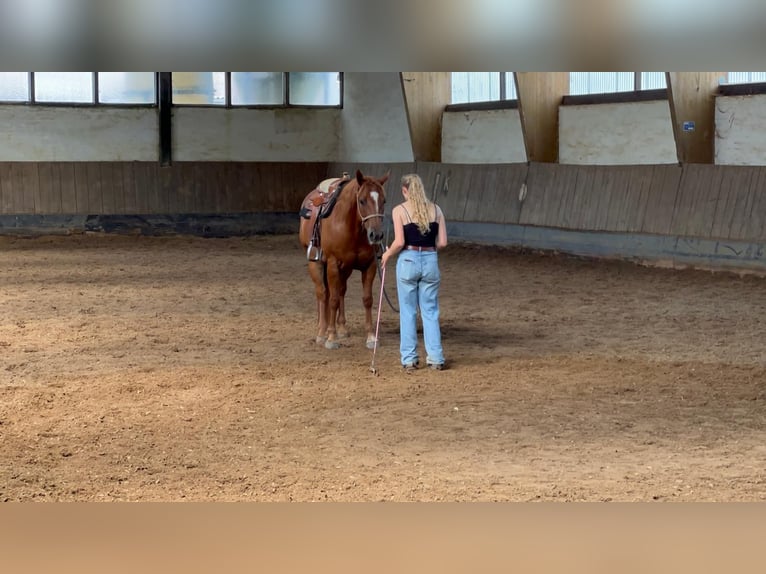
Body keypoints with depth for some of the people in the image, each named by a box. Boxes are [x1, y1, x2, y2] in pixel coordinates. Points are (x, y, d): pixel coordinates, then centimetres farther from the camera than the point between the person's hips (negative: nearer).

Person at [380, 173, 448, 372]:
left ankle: (409, 359, 11)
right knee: (430, 311, 11)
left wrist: (387, 254, 5)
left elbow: (399, 242, -13)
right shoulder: (436, 209, 3)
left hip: (408, 261, -3)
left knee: (408, 312, 8)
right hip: (430, 261, 3)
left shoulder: (399, 210, -6)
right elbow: (442, 242, 0)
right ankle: (436, 358, 10)